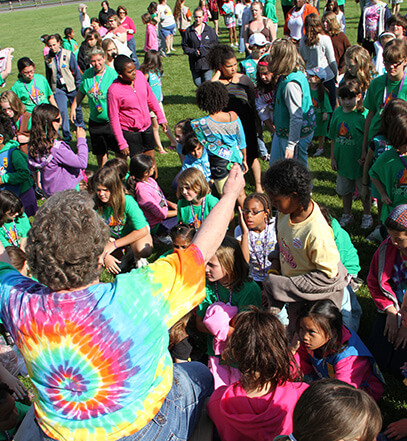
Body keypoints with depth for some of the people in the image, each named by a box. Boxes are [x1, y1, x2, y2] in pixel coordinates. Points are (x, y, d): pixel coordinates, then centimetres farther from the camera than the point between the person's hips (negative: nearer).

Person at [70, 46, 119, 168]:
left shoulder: (113, 74, -14)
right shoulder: (87, 74, 0)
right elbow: (81, 92, 16)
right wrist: (73, 107, 10)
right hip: (95, 121, 5)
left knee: (120, 151, 2)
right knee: (100, 151, 17)